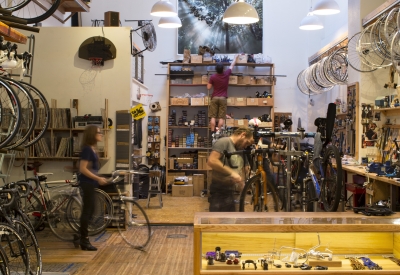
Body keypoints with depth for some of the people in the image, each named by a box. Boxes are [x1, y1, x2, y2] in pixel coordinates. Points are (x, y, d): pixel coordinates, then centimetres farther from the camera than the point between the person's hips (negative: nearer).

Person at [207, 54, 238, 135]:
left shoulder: (213, 77, -6)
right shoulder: (226, 74, -2)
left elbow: (208, 87, -1)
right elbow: (232, 65, 14)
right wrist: (235, 57, 29)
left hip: (214, 98, 0)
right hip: (223, 98, 0)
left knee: (213, 117, 1)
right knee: (221, 117, 0)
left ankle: (212, 132, -2)